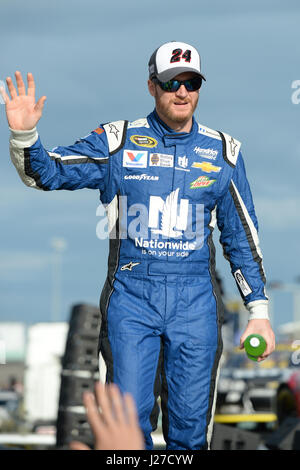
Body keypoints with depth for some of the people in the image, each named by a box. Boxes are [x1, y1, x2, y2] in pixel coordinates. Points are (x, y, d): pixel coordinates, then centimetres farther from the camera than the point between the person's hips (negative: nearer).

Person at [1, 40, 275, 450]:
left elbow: (242, 237, 12)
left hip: (195, 302, 1)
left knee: (191, 427, 3)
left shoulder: (222, 152, 8)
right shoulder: (117, 142, 3)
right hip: (131, 297, -1)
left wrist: (259, 311, 8)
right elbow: (46, 173, 0)